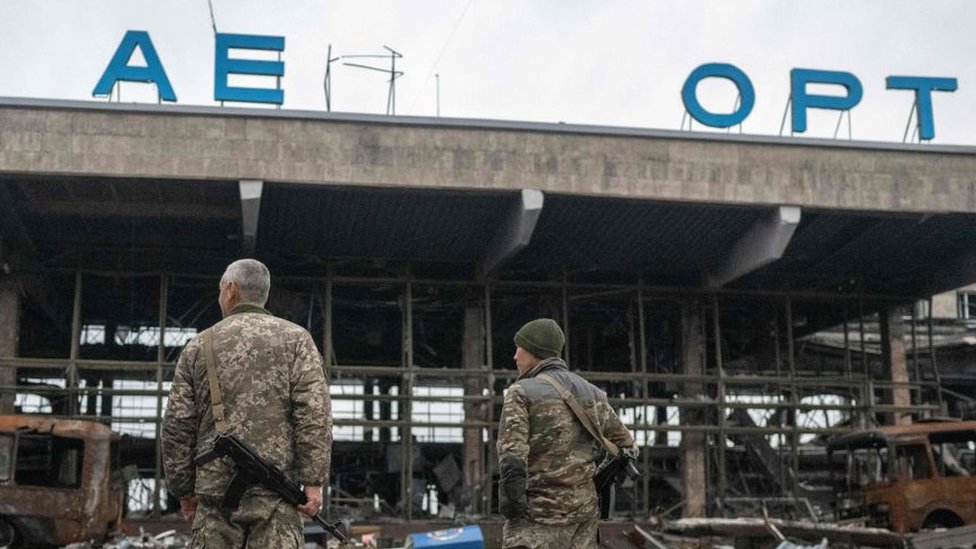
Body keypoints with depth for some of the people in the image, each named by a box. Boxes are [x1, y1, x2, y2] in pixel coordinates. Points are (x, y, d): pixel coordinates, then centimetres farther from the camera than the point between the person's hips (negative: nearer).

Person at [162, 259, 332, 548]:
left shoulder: (199, 346, 12)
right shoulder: (295, 338, 6)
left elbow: (177, 425, 11)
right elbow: (314, 413, -6)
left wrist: (183, 489, 18)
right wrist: (313, 481, -7)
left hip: (215, 488, 2)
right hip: (275, 491, -2)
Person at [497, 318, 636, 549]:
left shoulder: (521, 393, -6)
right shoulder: (591, 393, 13)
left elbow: (512, 454, -17)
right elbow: (626, 445, 19)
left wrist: (511, 504, -13)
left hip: (540, 508, -6)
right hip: (585, 507, 6)